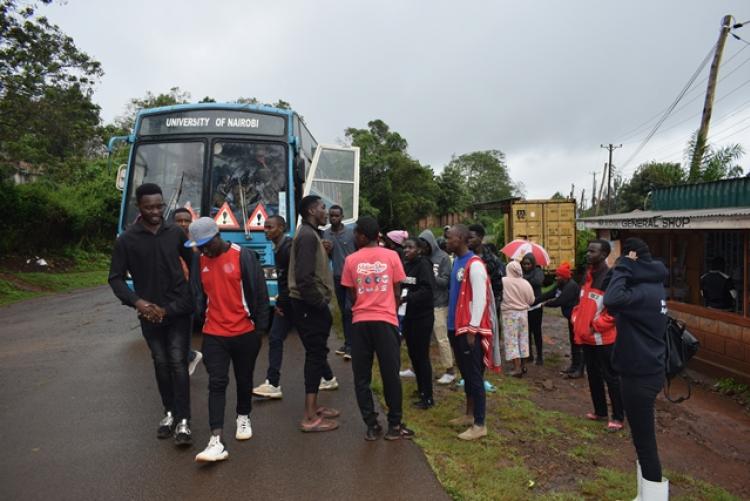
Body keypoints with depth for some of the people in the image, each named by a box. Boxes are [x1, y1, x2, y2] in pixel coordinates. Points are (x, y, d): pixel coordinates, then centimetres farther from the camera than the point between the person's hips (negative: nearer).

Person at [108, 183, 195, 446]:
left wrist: (192, 296, 6)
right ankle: (169, 412, 26)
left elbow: (193, 264, 11)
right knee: (161, 364, 11)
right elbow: (116, 278, -1)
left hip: (178, 309, -1)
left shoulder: (175, 233, 0)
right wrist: (137, 302, -15)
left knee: (178, 363, -5)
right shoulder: (126, 240, -4)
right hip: (150, 313, 1)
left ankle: (183, 420, -1)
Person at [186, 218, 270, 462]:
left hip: (245, 332, -2)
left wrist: (260, 327, -7)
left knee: (244, 380, 14)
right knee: (216, 384, -4)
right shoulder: (200, 261, 2)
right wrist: (201, 322, 12)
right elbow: (199, 295, 13)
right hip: (213, 334, 2)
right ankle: (216, 441, -5)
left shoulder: (243, 256, -11)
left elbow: (260, 292, -8)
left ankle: (244, 418, 39)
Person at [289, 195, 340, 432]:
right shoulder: (308, 236, -16)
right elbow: (304, 277, -26)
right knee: (316, 355, -6)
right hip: (310, 306, -10)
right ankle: (310, 418, 0)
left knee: (316, 354, 15)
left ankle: (313, 407, 25)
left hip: (310, 305, 10)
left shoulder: (309, 233, 16)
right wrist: (320, 303, -17)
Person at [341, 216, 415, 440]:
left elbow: (352, 295, 8)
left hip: (360, 322, 1)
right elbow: (397, 292, 4)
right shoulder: (392, 256, 1)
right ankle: (394, 425, 14)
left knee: (362, 377, 9)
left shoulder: (351, 260, 2)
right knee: (391, 375, 8)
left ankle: (372, 426, 11)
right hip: (386, 321, 0)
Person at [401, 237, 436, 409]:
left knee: (422, 356, -3)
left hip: (422, 317, -7)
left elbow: (427, 290, -22)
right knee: (413, 354, 14)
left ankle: (427, 397, 7)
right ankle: (421, 389, 31)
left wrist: (408, 297, -31)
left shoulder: (424, 265, -12)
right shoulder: (405, 265, 9)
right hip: (408, 316, 7)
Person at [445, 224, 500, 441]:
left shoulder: (474, 264, -16)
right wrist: (455, 326, 16)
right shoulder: (457, 262, 12)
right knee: (465, 373, 18)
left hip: (470, 329, -9)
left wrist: (472, 329, -19)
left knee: (475, 376, -2)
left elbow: (480, 299, -19)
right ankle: (469, 414, 30)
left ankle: (480, 425, 7)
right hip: (457, 328, 9)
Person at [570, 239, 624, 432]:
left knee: (610, 377, 3)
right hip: (587, 337, 9)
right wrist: (576, 320, 7)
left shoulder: (611, 278, -17)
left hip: (603, 338, -8)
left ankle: (618, 417, 16)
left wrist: (595, 326, -18)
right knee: (593, 376, 18)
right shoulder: (588, 275, 10)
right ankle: (600, 412, 32)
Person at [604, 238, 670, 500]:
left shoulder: (643, 292, -24)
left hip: (640, 375, -10)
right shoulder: (652, 286, 8)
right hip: (647, 369, 10)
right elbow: (622, 304, 11)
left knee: (644, 438, 2)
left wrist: (623, 266, -29)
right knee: (643, 435, 22)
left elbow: (612, 301, -42)